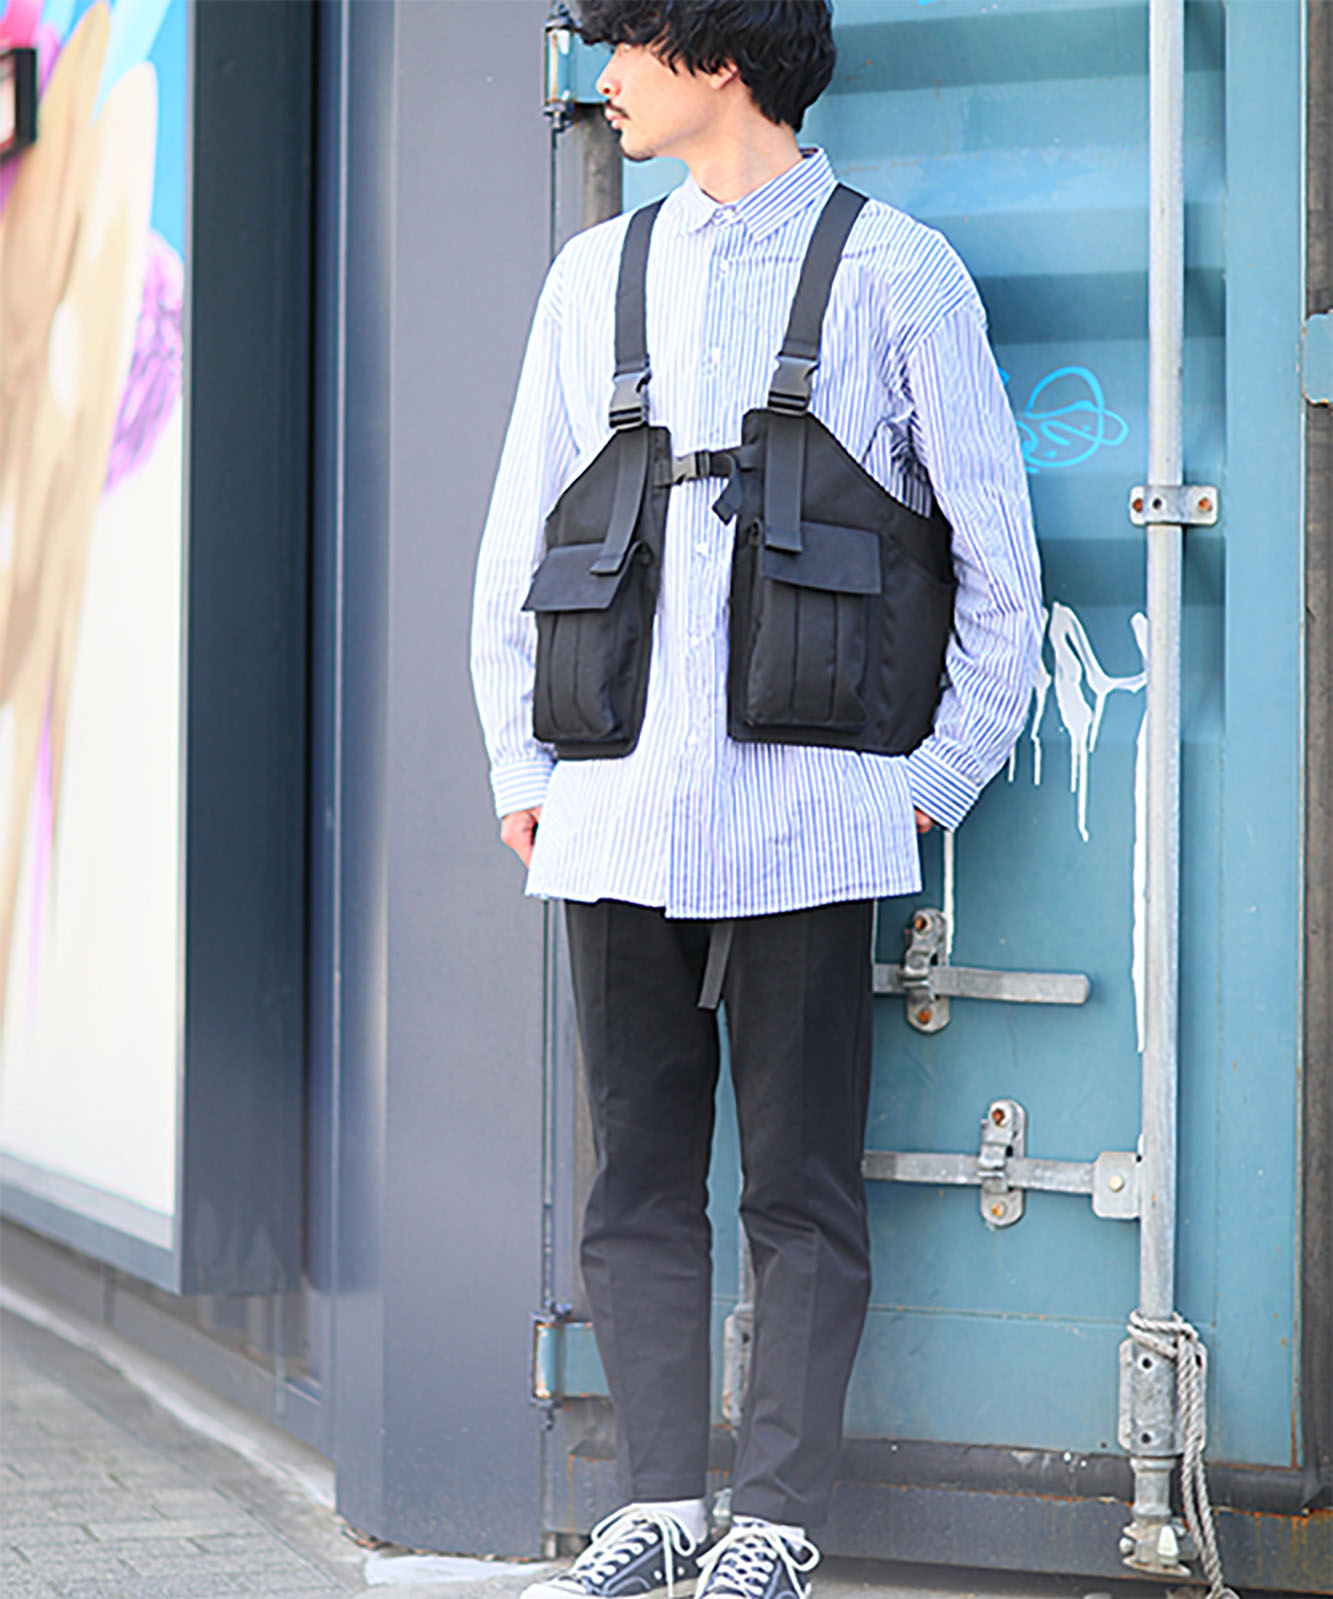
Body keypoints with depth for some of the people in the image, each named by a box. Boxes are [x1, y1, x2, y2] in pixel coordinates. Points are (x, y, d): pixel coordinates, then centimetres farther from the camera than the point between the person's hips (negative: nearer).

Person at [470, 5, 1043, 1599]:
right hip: (616, 811, 4)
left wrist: (934, 782, -1)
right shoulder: (598, 274, 14)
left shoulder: (896, 269, 1)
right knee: (639, 1176, 6)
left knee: (801, 1184, 1)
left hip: (802, 812, -4)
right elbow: (516, 548, 18)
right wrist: (522, 764, 11)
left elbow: (1000, 559, 3)